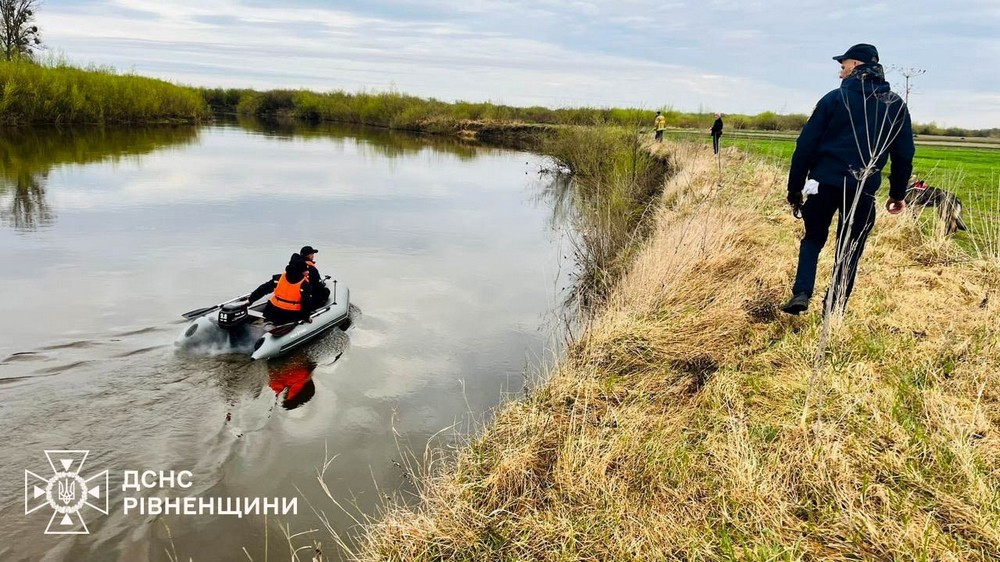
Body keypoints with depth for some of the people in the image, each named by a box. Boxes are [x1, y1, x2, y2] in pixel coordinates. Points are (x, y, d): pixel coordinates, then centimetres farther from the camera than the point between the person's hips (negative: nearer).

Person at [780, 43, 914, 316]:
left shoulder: (835, 98, 1)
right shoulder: (897, 105, 10)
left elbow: (806, 145, -3)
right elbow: (904, 155, 11)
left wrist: (795, 188, 3)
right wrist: (898, 194, 20)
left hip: (824, 182, -1)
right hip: (863, 190, 2)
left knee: (813, 238, 17)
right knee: (849, 251, 11)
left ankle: (801, 294, 0)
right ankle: (834, 312, 12)